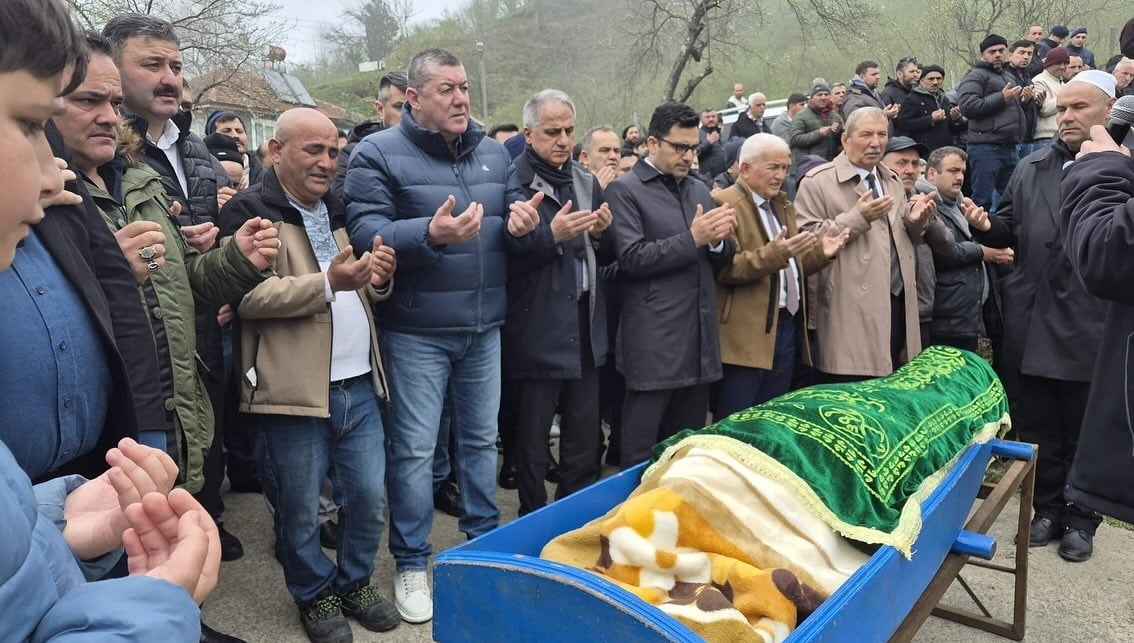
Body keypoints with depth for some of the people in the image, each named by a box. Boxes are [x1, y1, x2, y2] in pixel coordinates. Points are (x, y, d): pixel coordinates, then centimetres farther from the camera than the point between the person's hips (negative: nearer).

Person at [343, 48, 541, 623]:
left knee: (481, 439, 16)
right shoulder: (378, 154, -7)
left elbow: (512, 235, 14)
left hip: (484, 326, 5)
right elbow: (364, 233, -17)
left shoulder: (494, 153, 10)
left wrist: (520, 226, -11)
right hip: (416, 331, -5)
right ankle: (411, 564, 21)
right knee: (414, 450, 3)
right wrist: (430, 234, -32)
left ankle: (485, 543, 35)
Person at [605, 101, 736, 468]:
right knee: (642, 453, 2)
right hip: (654, 344, -6)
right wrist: (692, 239, -18)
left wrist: (719, 239, -6)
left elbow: (720, 261, 16)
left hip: (700, 340, 6)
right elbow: (632, 259, -14)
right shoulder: (624, 190, -3)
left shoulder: (699, 190, 16)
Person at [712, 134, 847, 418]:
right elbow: (725, 268, -19)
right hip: (747, 332, -8)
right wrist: (773, 253, -29)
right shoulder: (724, 204, -9)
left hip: (787, 326, 8)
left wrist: (820, 251, 2)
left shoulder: (783, 206, 19)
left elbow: (792, 266, 20)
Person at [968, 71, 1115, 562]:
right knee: (1037, 429, 14)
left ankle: (1080, 519, 28)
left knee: (1085, 434, 11)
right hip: (1030, 326, 4)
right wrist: (986, 226, -5)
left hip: (1090, 330, -4)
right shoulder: (1031, 169, 10)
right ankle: (1048, 510, 30)